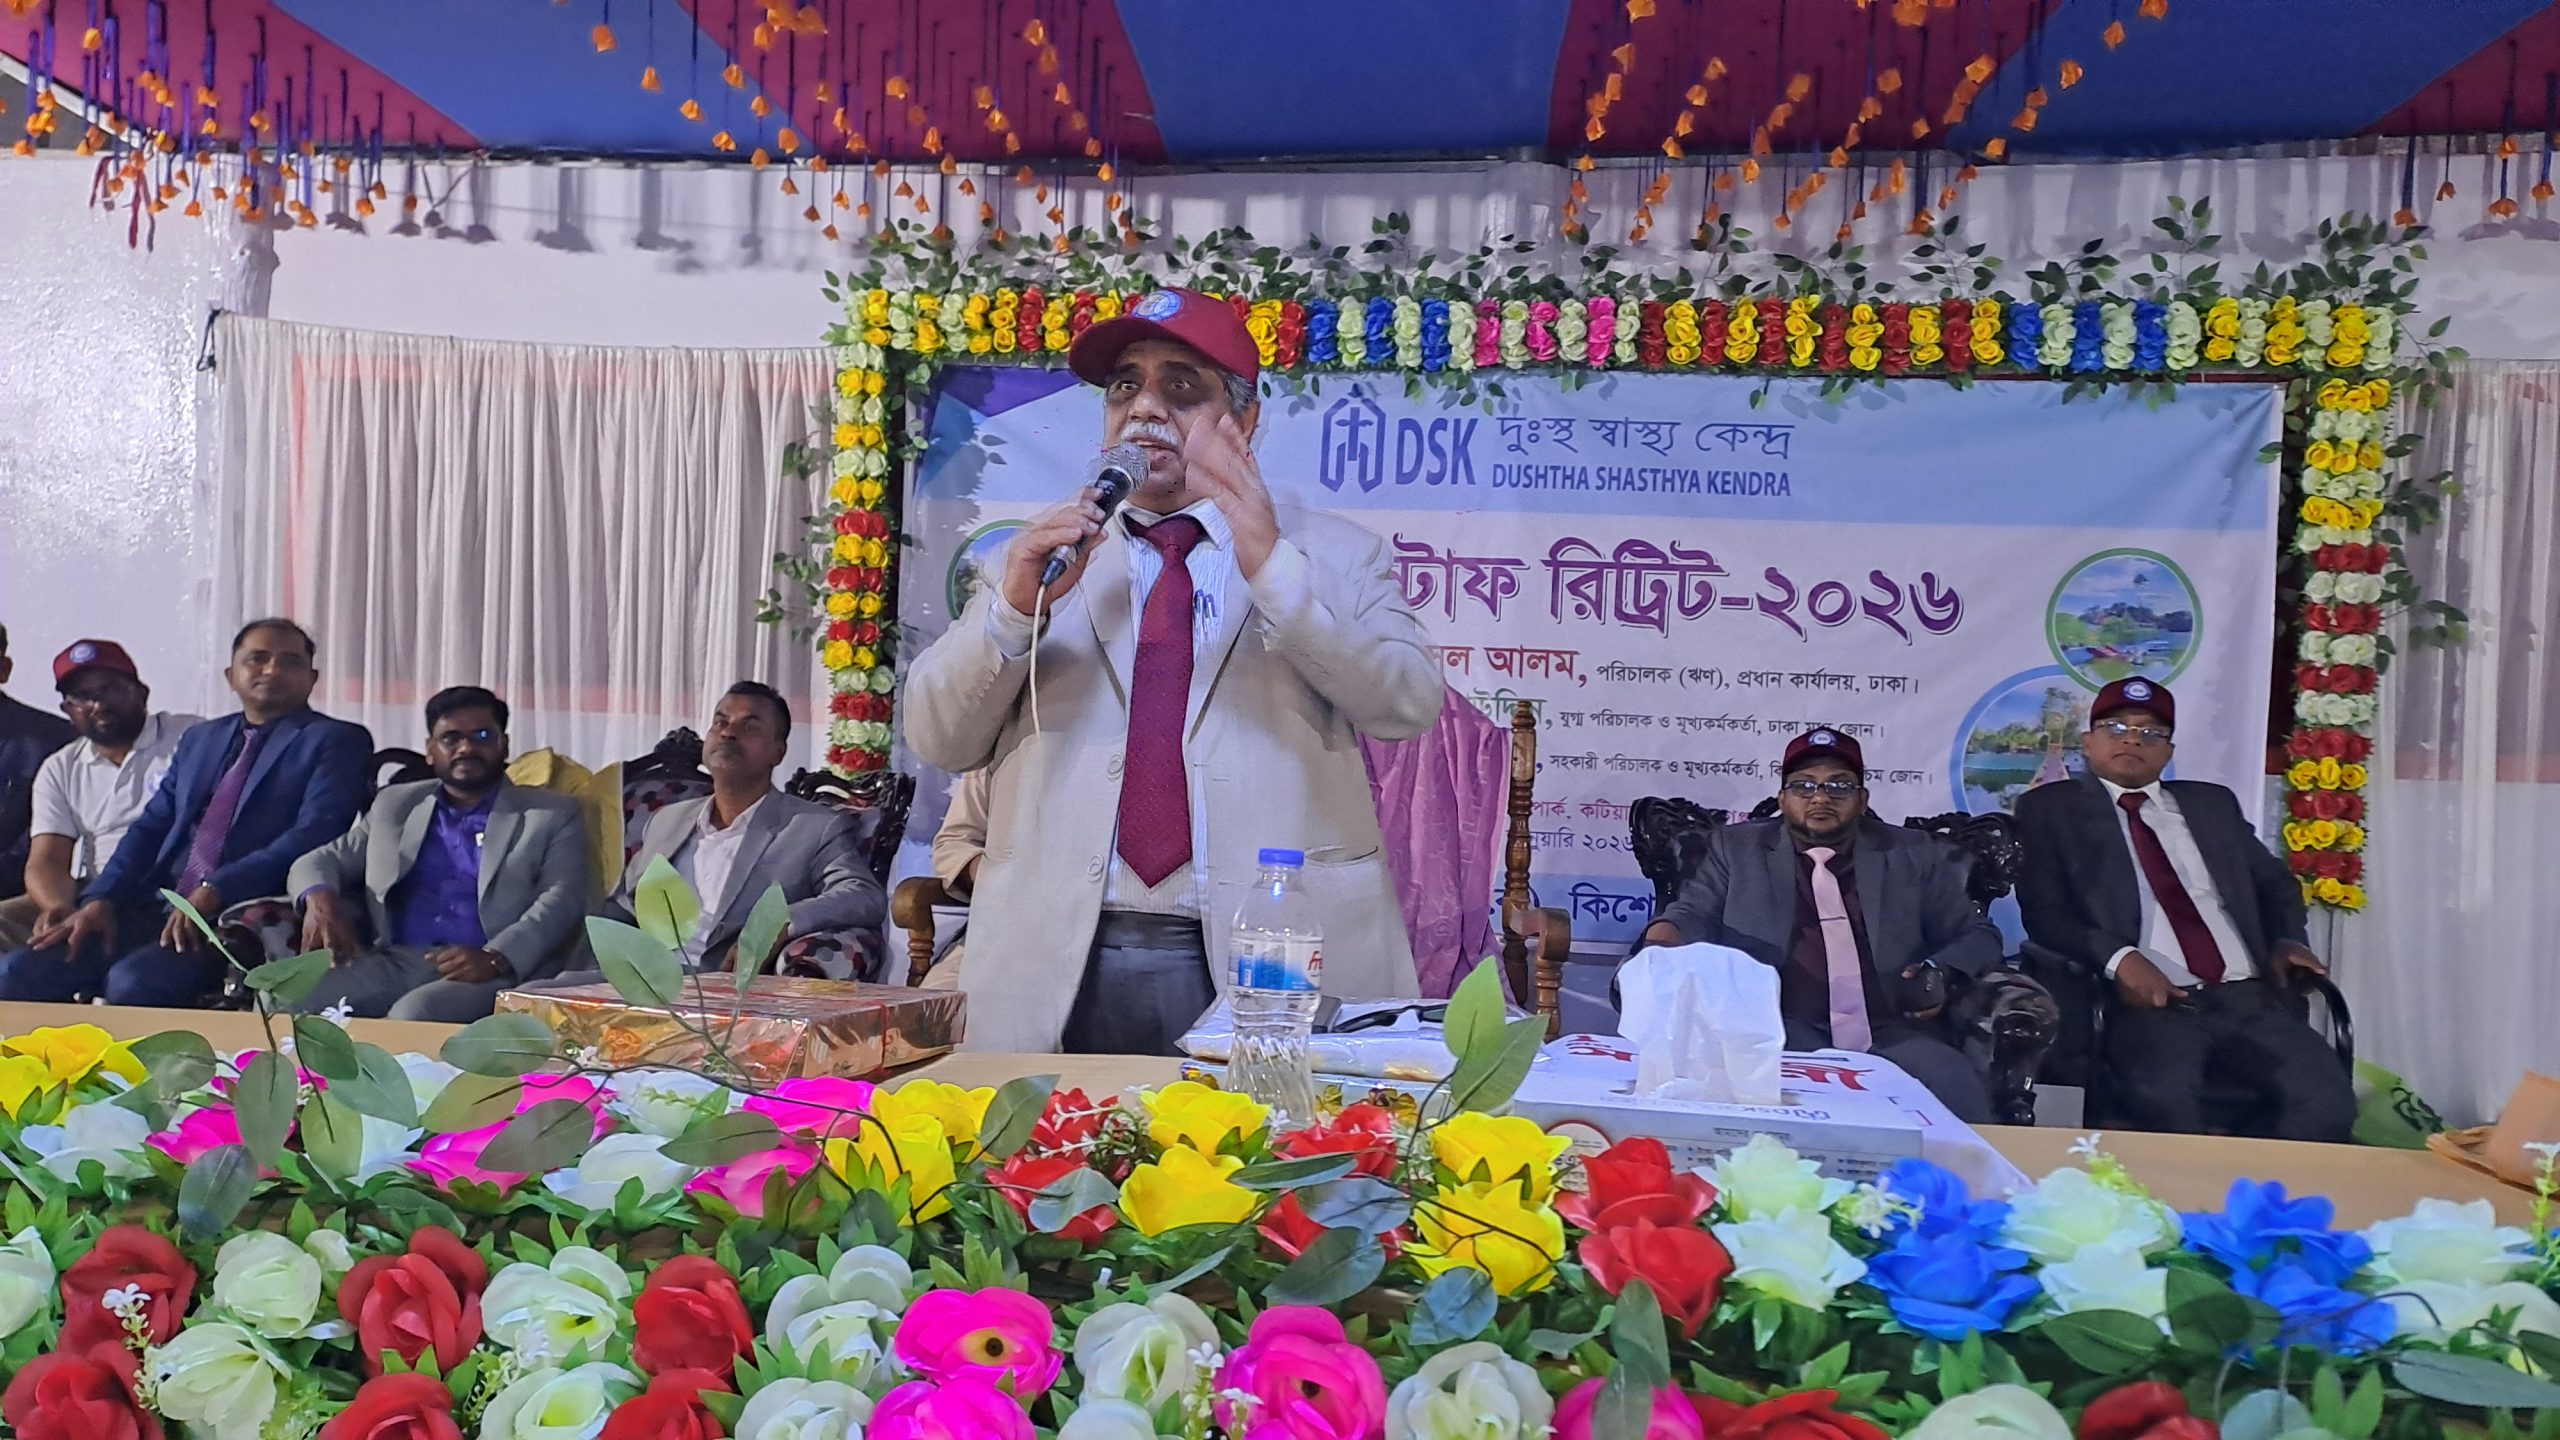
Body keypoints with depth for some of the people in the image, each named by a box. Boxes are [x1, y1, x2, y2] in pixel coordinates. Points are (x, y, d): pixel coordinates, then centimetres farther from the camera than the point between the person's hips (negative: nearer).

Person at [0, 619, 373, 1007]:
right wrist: (100, 899, 0)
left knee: (133, 981, -30)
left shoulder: (337, 742, 2)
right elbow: (151, 827, 18)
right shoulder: (200, 739, 23)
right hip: (157, 907, 6)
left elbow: (314, 835, -11)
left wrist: (215, 891, -20)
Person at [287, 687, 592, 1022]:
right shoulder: (394, 805, 24)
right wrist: (321, 898, -4)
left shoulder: (554, 815, 11)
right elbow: (321, 860, 23)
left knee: (413, 1015, -36)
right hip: (395, 961, 4)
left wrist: (495, 958, -21)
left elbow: (561, 900, -2)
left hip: (483, 974, -4)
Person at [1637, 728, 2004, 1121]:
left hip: (1894, 1034, 2)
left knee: (1957, 1088, -29)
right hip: (1778, 1030, -2)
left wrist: (1943, 975, -1)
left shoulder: (1913, 855, 20)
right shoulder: (1736, 848, 18)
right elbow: (1695, 916, 12)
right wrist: (1664, 940, -12)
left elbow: (1976, 935, 21)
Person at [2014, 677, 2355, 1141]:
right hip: (2147, 1001, -4)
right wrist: (2118, 957, -18)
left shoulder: (2212, 803, 24)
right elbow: (2043, 910, -1)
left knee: (2326, 1095, -22)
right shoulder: (2051, 808, 9)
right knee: (2165, 1097, -35)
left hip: (2248, 996, 5)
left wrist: (2285, 941, 9)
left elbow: (2276, 883, 31)